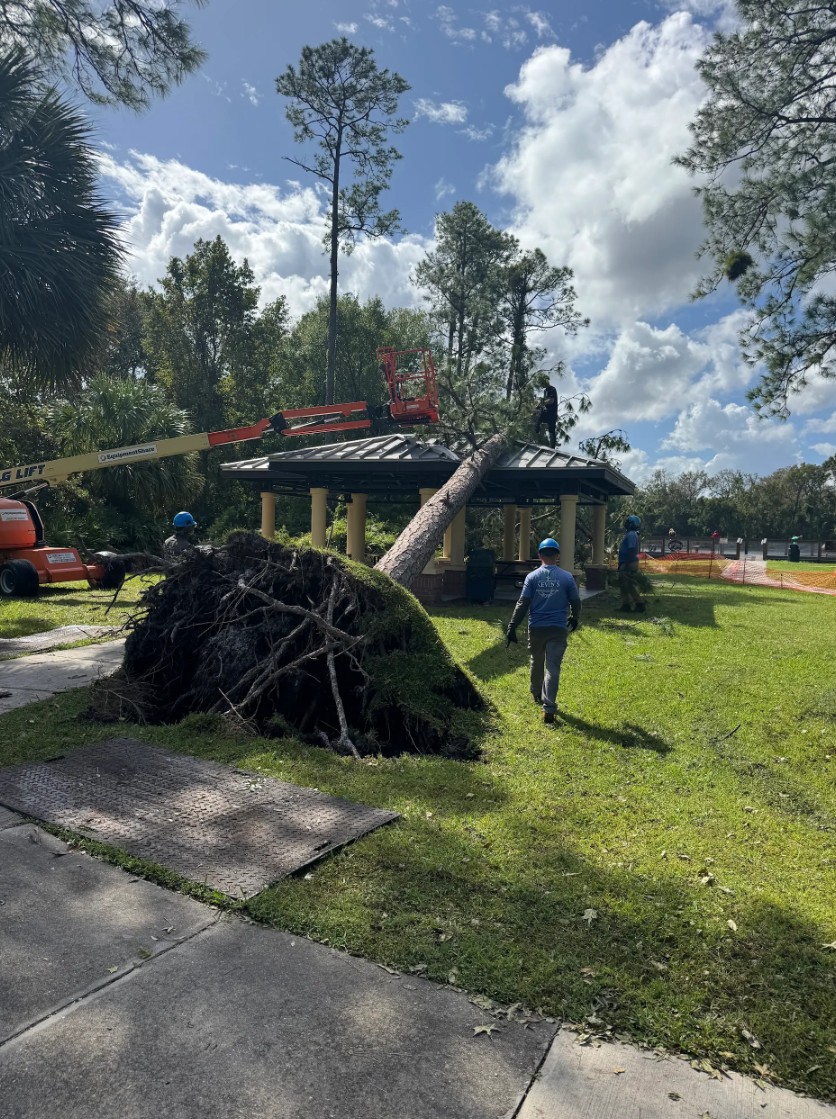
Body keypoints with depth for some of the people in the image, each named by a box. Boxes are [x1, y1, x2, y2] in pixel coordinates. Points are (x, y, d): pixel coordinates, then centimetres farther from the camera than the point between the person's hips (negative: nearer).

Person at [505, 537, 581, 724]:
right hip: (558, 629, -1)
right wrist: (575, 619, 25)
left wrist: (512, 627, -7)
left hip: (536, 628, 1)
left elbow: (522, 604, -8)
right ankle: (548, 708, -9)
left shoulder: (532, 577, -4)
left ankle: (536, 695, 41)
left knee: (537, 663, 22)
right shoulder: (567, 577, -2)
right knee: (553, 668, -2)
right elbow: (575, 602, 5)